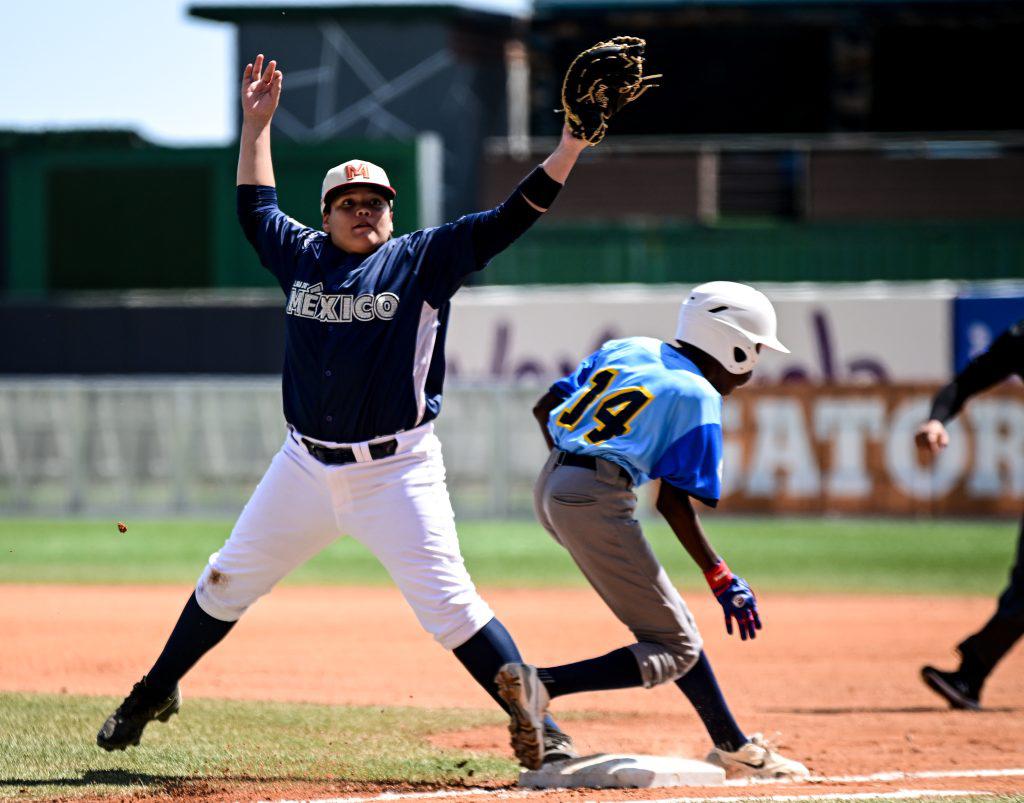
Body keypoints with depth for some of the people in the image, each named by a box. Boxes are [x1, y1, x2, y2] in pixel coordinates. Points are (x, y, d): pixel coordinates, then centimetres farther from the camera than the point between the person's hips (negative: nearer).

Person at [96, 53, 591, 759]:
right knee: (228, 582, 15)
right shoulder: (303, 257, 9)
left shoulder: (421, 261, -1)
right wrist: (257, 123, 26)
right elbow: (256, 207, 28)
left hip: (397, 470, -4)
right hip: (308, 465, 4)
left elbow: (507, 221, -9)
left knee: (448, 604, -12)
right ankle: (156, 693, 35)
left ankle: (541, 729, -8)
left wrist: (570, 147, -19)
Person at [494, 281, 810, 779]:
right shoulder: (698, 398, -4)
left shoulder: (627, 350, 17)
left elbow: (545, 408, 18)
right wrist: (722, 579, -4)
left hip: (550, 485, 9)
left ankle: (732, 747, 25)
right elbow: (673, 503, -8)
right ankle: (541, 684, -20)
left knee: (672, 626, 19)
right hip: (598, 499, -9)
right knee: (675, 651, -3)